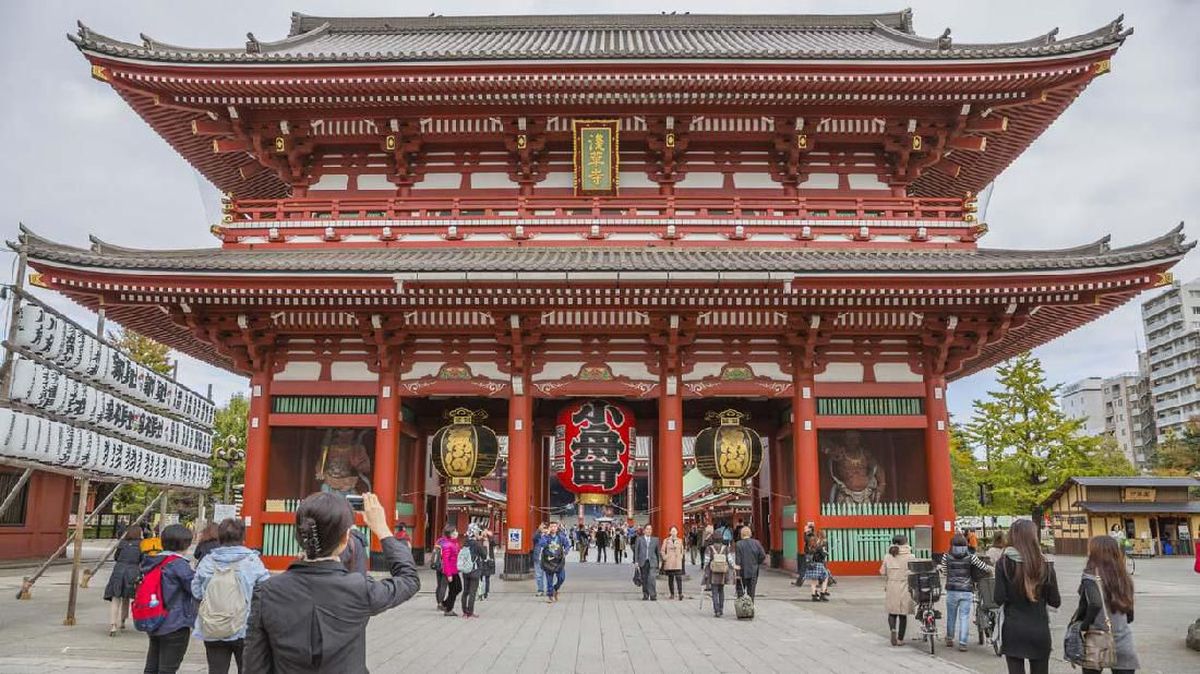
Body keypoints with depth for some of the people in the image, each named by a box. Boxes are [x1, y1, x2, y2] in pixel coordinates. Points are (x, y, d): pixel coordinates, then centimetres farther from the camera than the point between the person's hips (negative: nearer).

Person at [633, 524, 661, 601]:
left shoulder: (655, 539, 10)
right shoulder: (639, 539, 6)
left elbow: (658, 551, 12)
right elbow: (636, 551, 4)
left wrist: (660, 561, 9)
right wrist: (636, 561, -3)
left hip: (652, 562, -1)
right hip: (643, 562, 1)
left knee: (652, 578, -14)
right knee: (644, 580, 6)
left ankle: (653, 596, -10)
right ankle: (645, 595, 18)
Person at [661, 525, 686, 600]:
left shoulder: (680, 540, 9)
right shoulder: (666, 540, 4)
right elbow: (662, 551, 6)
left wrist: (681, 556, 6)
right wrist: (665, 557, -5)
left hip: (678, 563, 0)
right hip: (669, 563, 0)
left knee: (679, 577, -12)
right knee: (670, 578, 4)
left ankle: (680, 593, -14)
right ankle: (672, 594, 13)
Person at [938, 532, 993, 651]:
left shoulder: (946, 557, -4)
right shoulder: (970, 557, -6)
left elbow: (945, 572, 3)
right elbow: (986, 568, -4)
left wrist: (939, 567, 22)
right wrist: (989, 571, 17)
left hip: (952, 591, 1)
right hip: (967, 591, -1)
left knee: (951, 616, 14)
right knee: (964, 617, 3)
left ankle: (949, 639, 26)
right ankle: (962, 643, -2)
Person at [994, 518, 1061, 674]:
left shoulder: (1004, 563, -8)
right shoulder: (1045, 565, -6)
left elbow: (999, 599, -10)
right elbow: (1055, 602, 0)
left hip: (1013, 630, -1)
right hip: (1039, 630, 1)